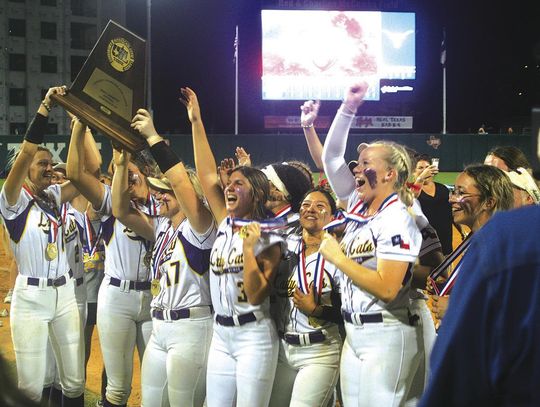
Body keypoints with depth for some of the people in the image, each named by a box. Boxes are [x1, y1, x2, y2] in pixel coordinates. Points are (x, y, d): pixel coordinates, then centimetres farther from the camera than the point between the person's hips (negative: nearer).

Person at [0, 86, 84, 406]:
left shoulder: (54, 197, 9)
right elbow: (26, 152, -22)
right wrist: (45, 108, -27)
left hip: (65, 293, 6)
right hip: (31, 297, -5)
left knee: (74, 380, 7)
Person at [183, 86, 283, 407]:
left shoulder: (268, 239, -8)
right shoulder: (226, 225, 7)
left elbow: (256, 296, -16)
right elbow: (207, 175, 3)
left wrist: (249, 248, -22)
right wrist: (196, 122, 1)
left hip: (254, 336, -6)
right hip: (221, 334, 6)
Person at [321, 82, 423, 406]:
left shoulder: (396, 221, -15)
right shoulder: (359, 206, 8)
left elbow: (387, 288, -23)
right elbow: (332, 156, 13)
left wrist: (337, 258, -16)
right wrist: (348, 108, 6)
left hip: (386, 337, -8)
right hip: (354, 332, 8)